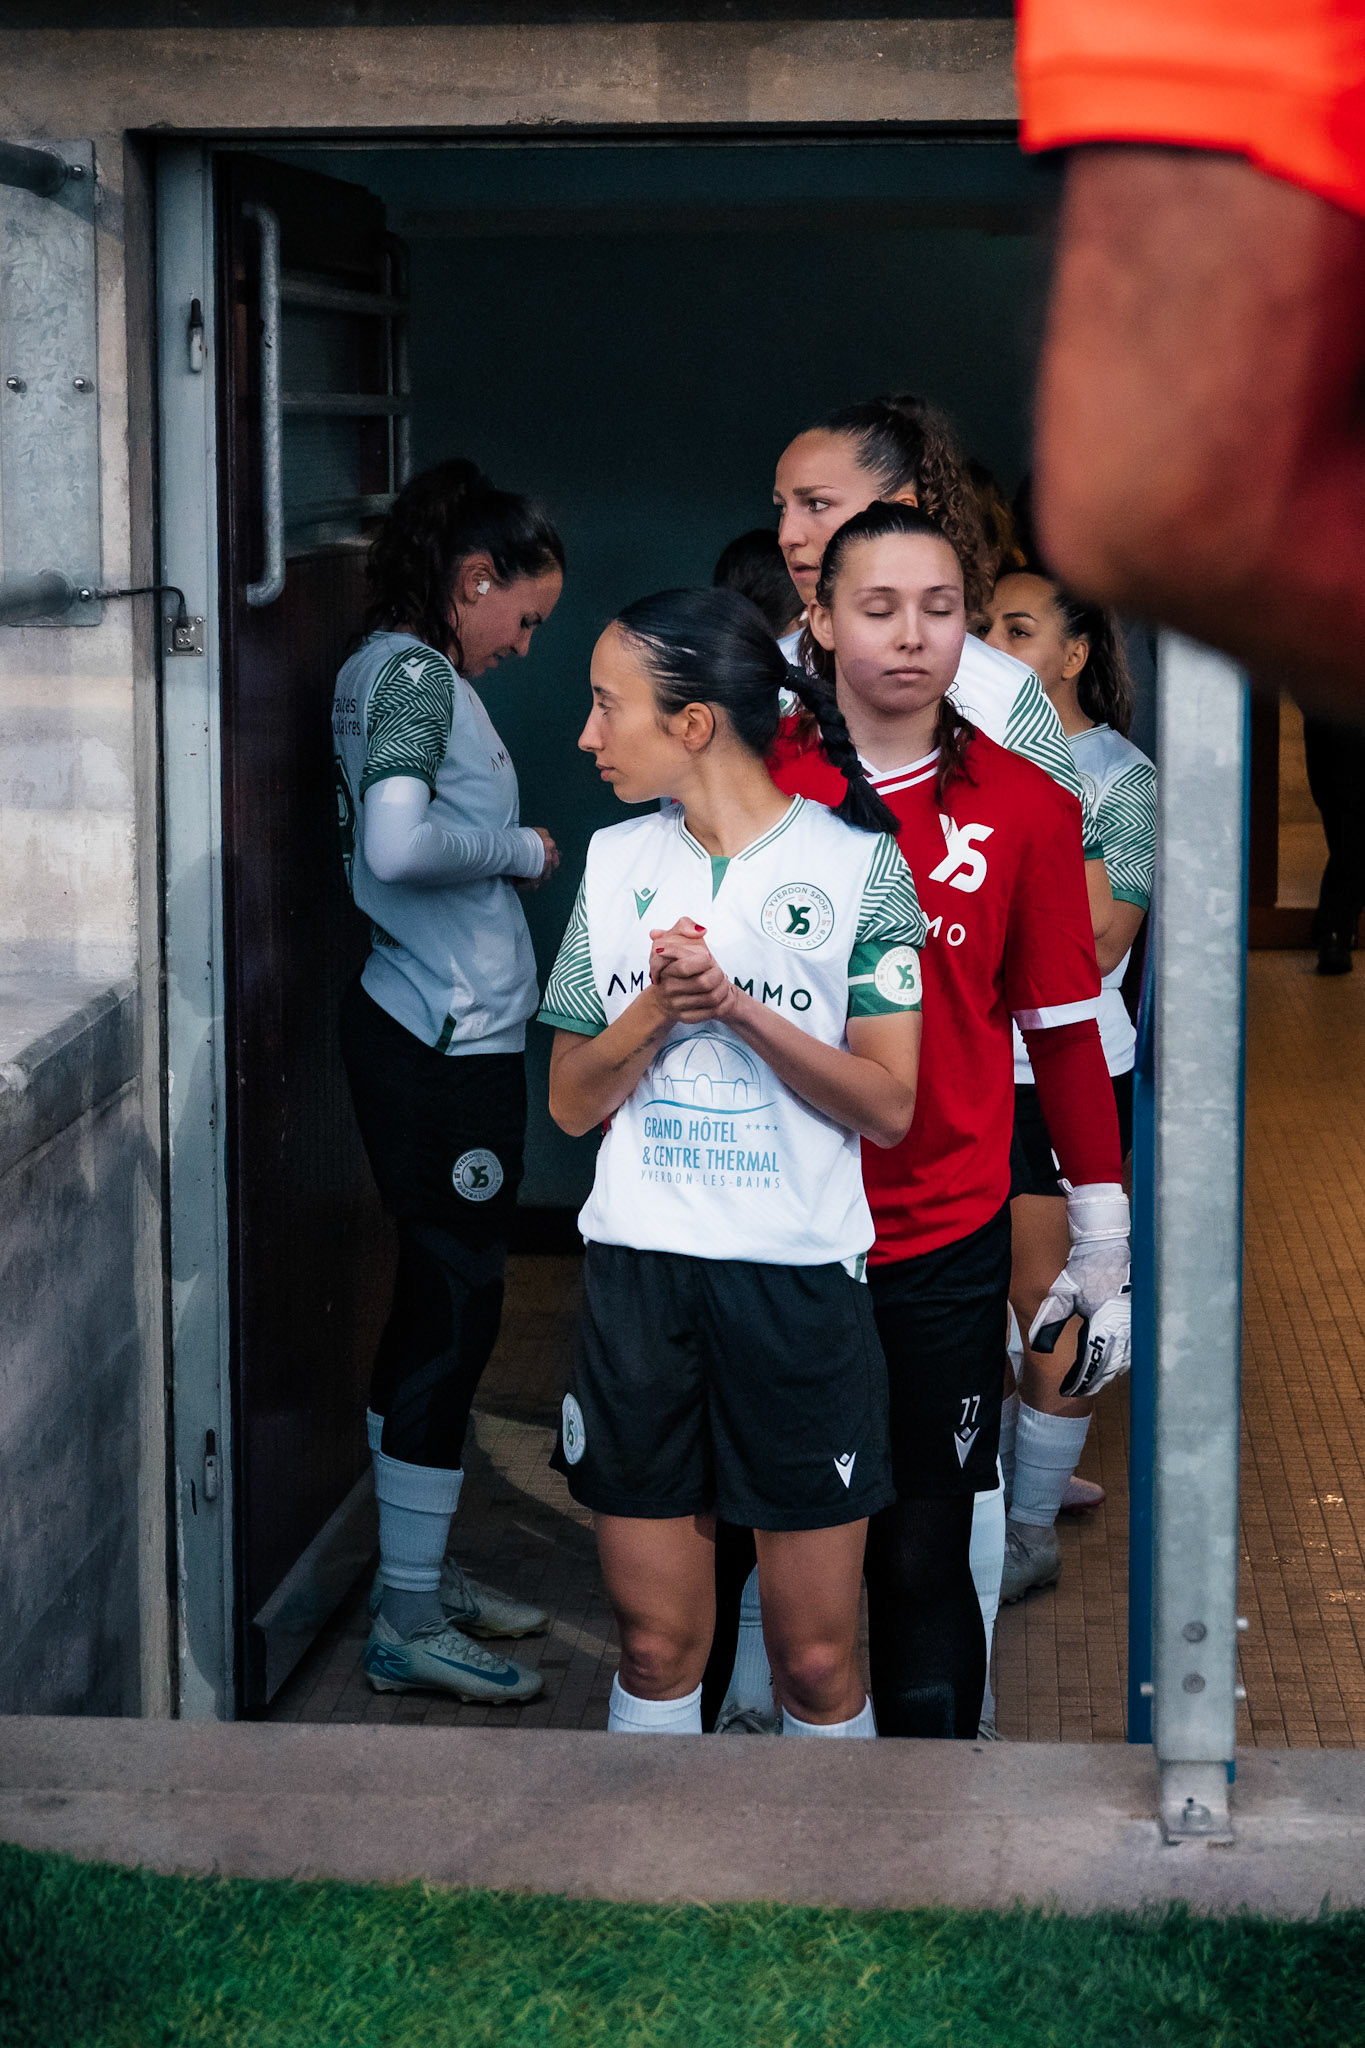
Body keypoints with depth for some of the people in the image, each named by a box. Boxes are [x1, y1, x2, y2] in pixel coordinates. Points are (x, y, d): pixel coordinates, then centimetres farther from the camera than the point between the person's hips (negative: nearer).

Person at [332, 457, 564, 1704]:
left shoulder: (391, 667, 16)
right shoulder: (414, 673, -14)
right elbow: (397, 843, -28)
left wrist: (506, 853, 9)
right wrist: (522, 847, -14)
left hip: (426, 1029, 10)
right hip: (446, 1043, -10)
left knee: (445, 1305, 16)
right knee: (455, 1308, -5)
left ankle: (424, 1569, 27)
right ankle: (408, 1624, 2)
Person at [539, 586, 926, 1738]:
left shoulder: (856, 863, -3)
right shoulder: (618, 864, 8)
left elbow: (888, 1106, -7)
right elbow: (571, 1103, 7)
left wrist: (739, 1006, -18)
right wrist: (659, 1007, -11)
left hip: (801, 1278, -3)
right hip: (639, 1273, 3)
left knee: (817, 1656, 2)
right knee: (658, 1641, 8)